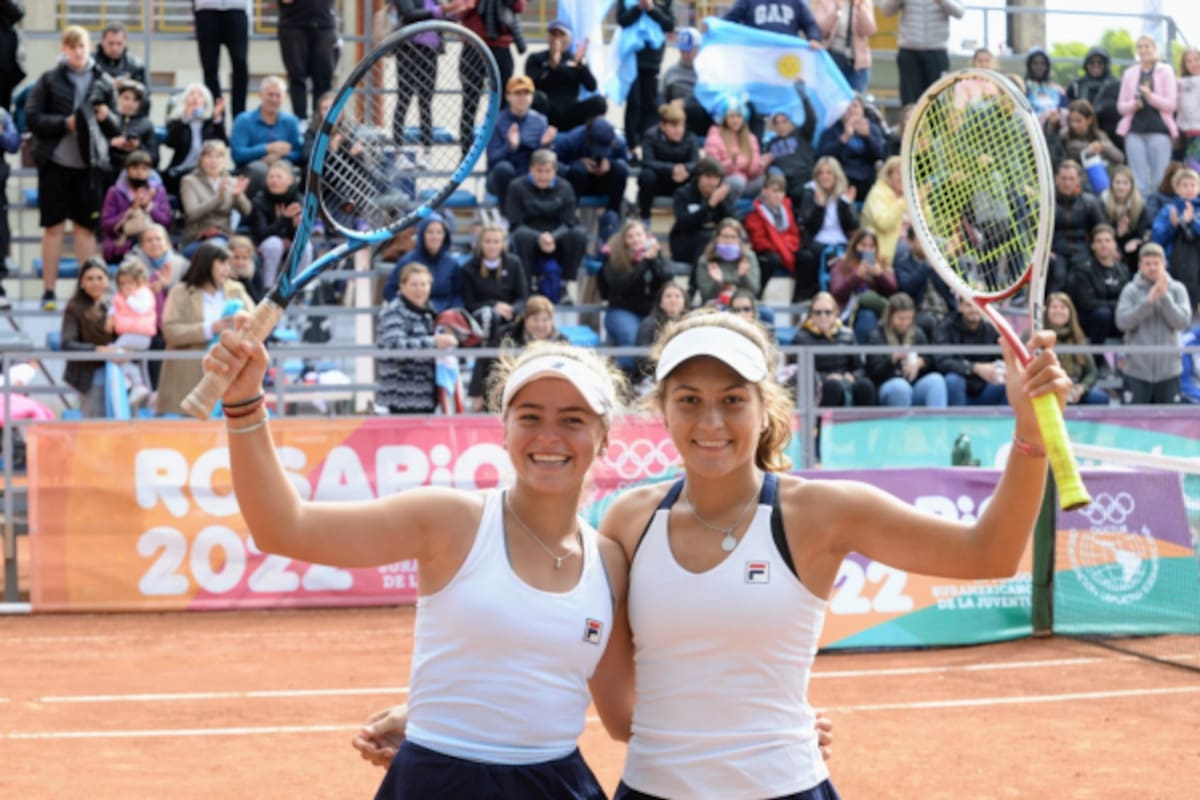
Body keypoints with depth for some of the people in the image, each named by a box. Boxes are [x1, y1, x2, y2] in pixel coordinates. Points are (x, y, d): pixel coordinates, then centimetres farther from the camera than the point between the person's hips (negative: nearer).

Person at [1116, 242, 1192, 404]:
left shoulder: (1177, 289, 2)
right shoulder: (1131, 290, -1)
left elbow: (1183, 322, -9)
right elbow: (1122, 322, -12)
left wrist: (1165, 296, -18)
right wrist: (1148, 301, -19)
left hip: (1169, 370, 1)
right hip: (1137, 370, -1)